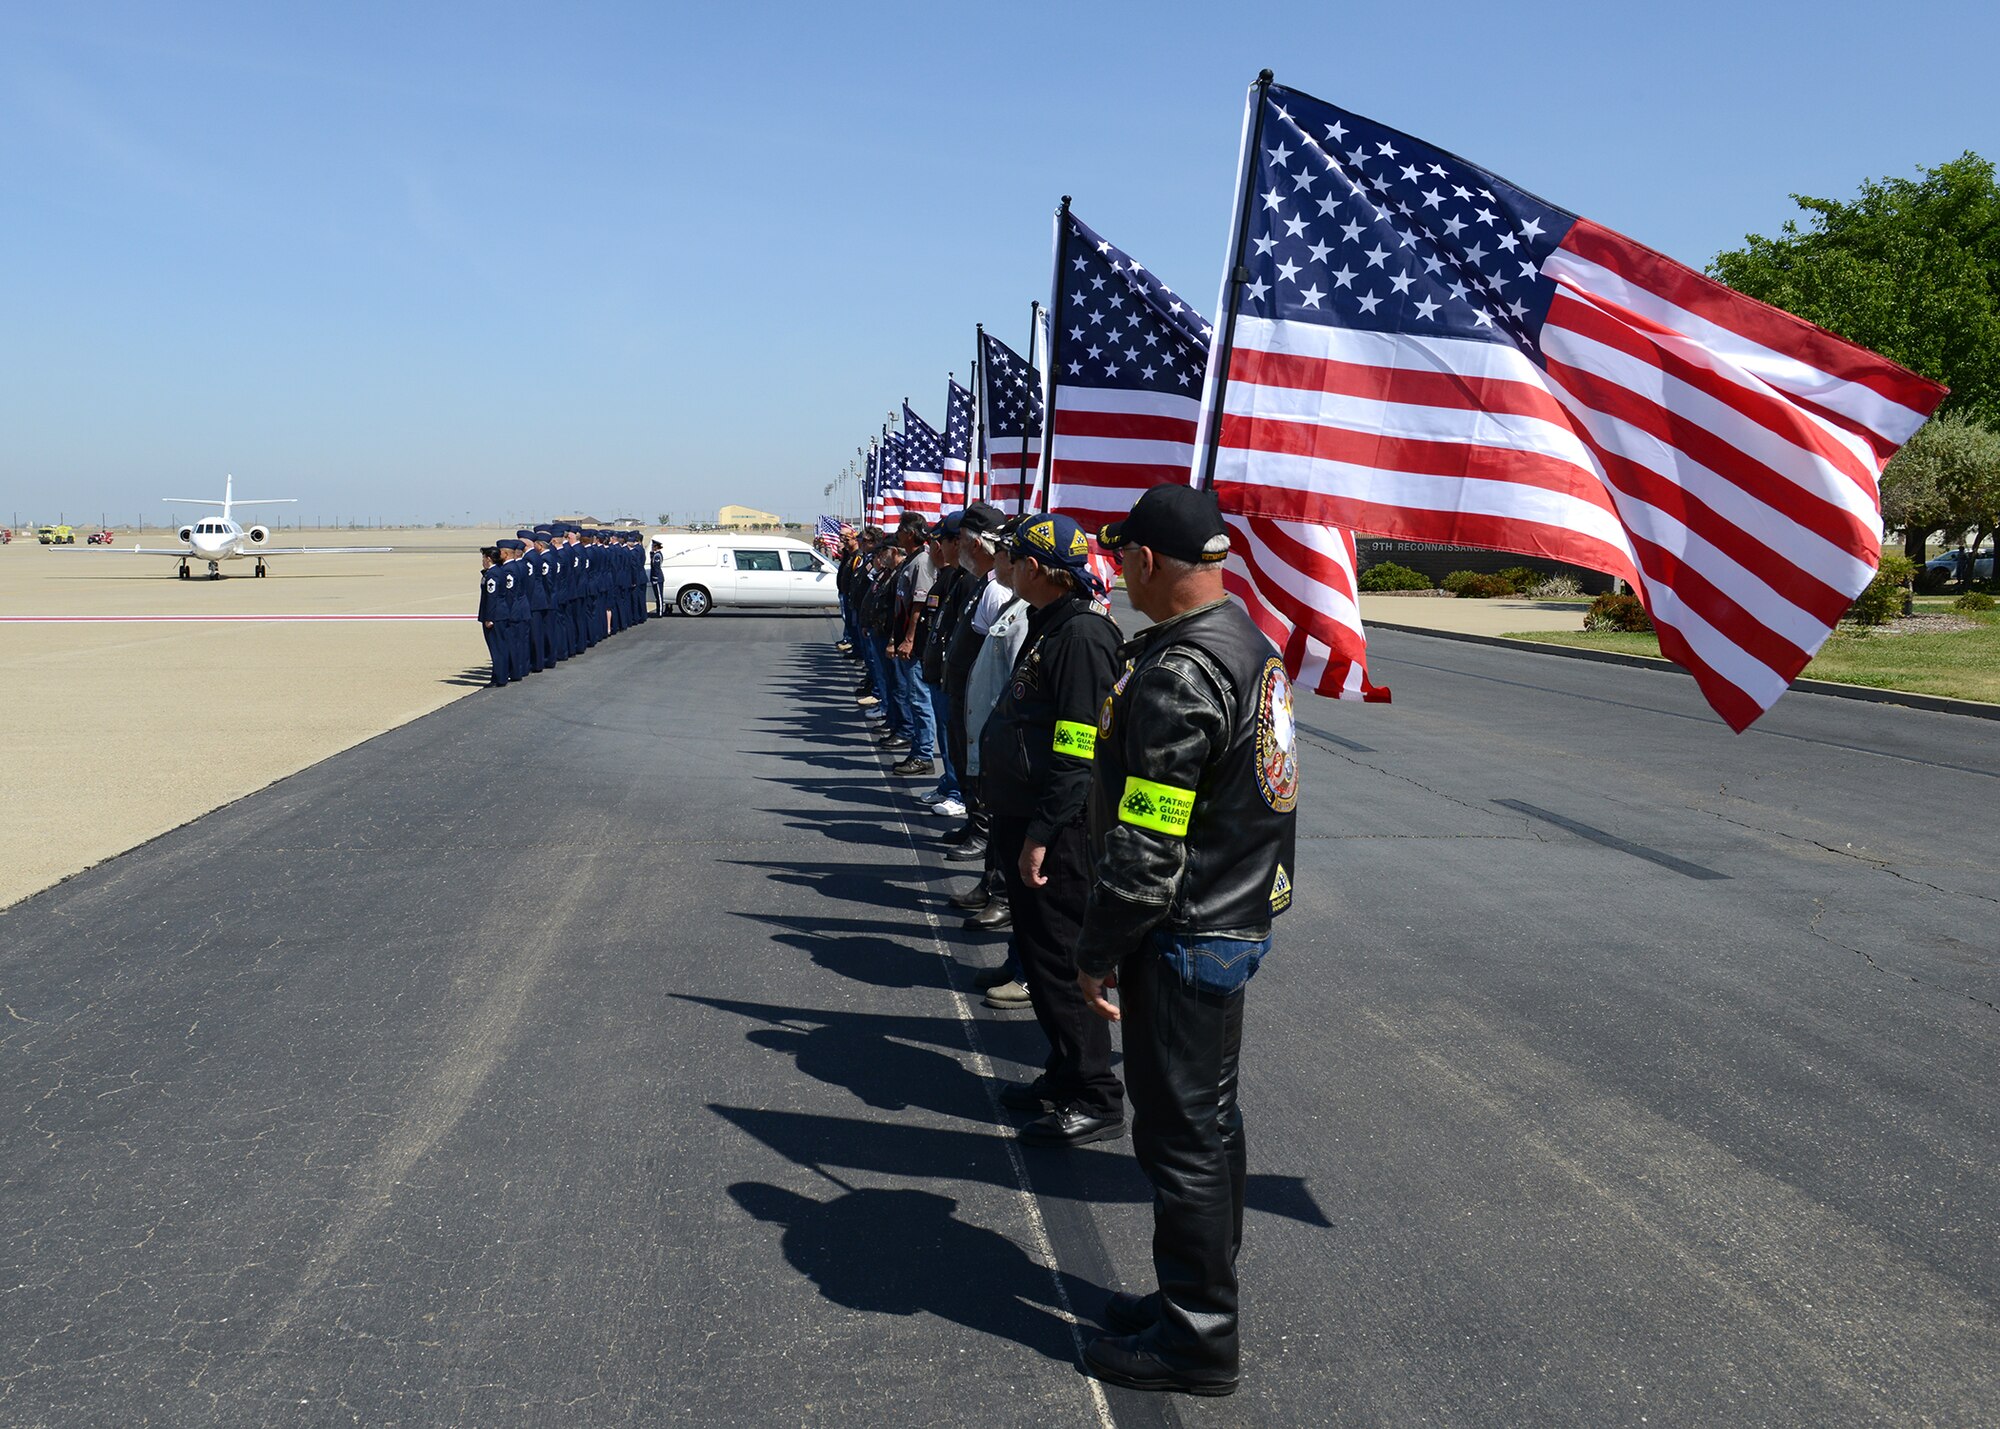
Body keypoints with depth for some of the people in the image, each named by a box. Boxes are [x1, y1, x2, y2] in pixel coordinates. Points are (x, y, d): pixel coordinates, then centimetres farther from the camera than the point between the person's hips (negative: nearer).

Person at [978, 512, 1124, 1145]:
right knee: (1036, 951, 18)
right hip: (1024, 819, 10)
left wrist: (1041, 835, -23)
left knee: (1059, 961, -3)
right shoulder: (1048, 625, 13)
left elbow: (1079, 753, -24)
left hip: (1059, 830, -10)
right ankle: (1064, 1075, 31)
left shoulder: (1082, 635, -19)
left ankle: (1096, 1099, 9)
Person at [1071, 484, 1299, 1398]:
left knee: (1180, 1135, 3)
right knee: (1207, 1122, 20)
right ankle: (1198, 1298, 36)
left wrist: (1096, 954, -13)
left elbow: (1147, 848, -25)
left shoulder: (1180, 673, -24)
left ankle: (1196, 1340, 17)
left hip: (1185, 937, -10)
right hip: (1237, 914, 10)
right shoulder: (1246, 639, 9)